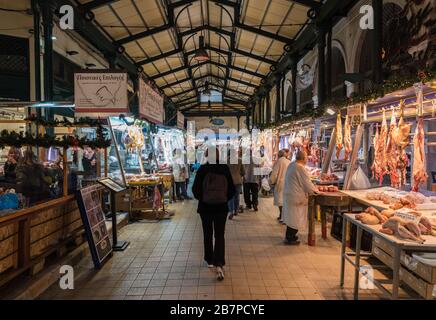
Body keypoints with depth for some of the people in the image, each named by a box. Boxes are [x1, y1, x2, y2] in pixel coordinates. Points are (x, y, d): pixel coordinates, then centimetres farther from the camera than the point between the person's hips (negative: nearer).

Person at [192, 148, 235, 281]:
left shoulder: (202, 169, -9)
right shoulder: (225, 168, -5)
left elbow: (195, 188, -7)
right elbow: (232, 189, -2)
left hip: (205, 207, 0)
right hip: (221, 207, 0)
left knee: (207, 234, 17)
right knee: (220, 235, 5)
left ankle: (210, 261, 29)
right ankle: (219, 264, -9)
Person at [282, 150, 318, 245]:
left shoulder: (291, 165, 7)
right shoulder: (300, 168, -22)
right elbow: (307, 183, -16)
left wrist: (312, 188, 21)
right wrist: (314, 190, 1)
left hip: (289, 194, 9)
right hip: (296, 198, -9)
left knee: (291, 217, 19)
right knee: (295, 218, 2)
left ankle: (290, 236, 31)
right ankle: (290, 238, 10)